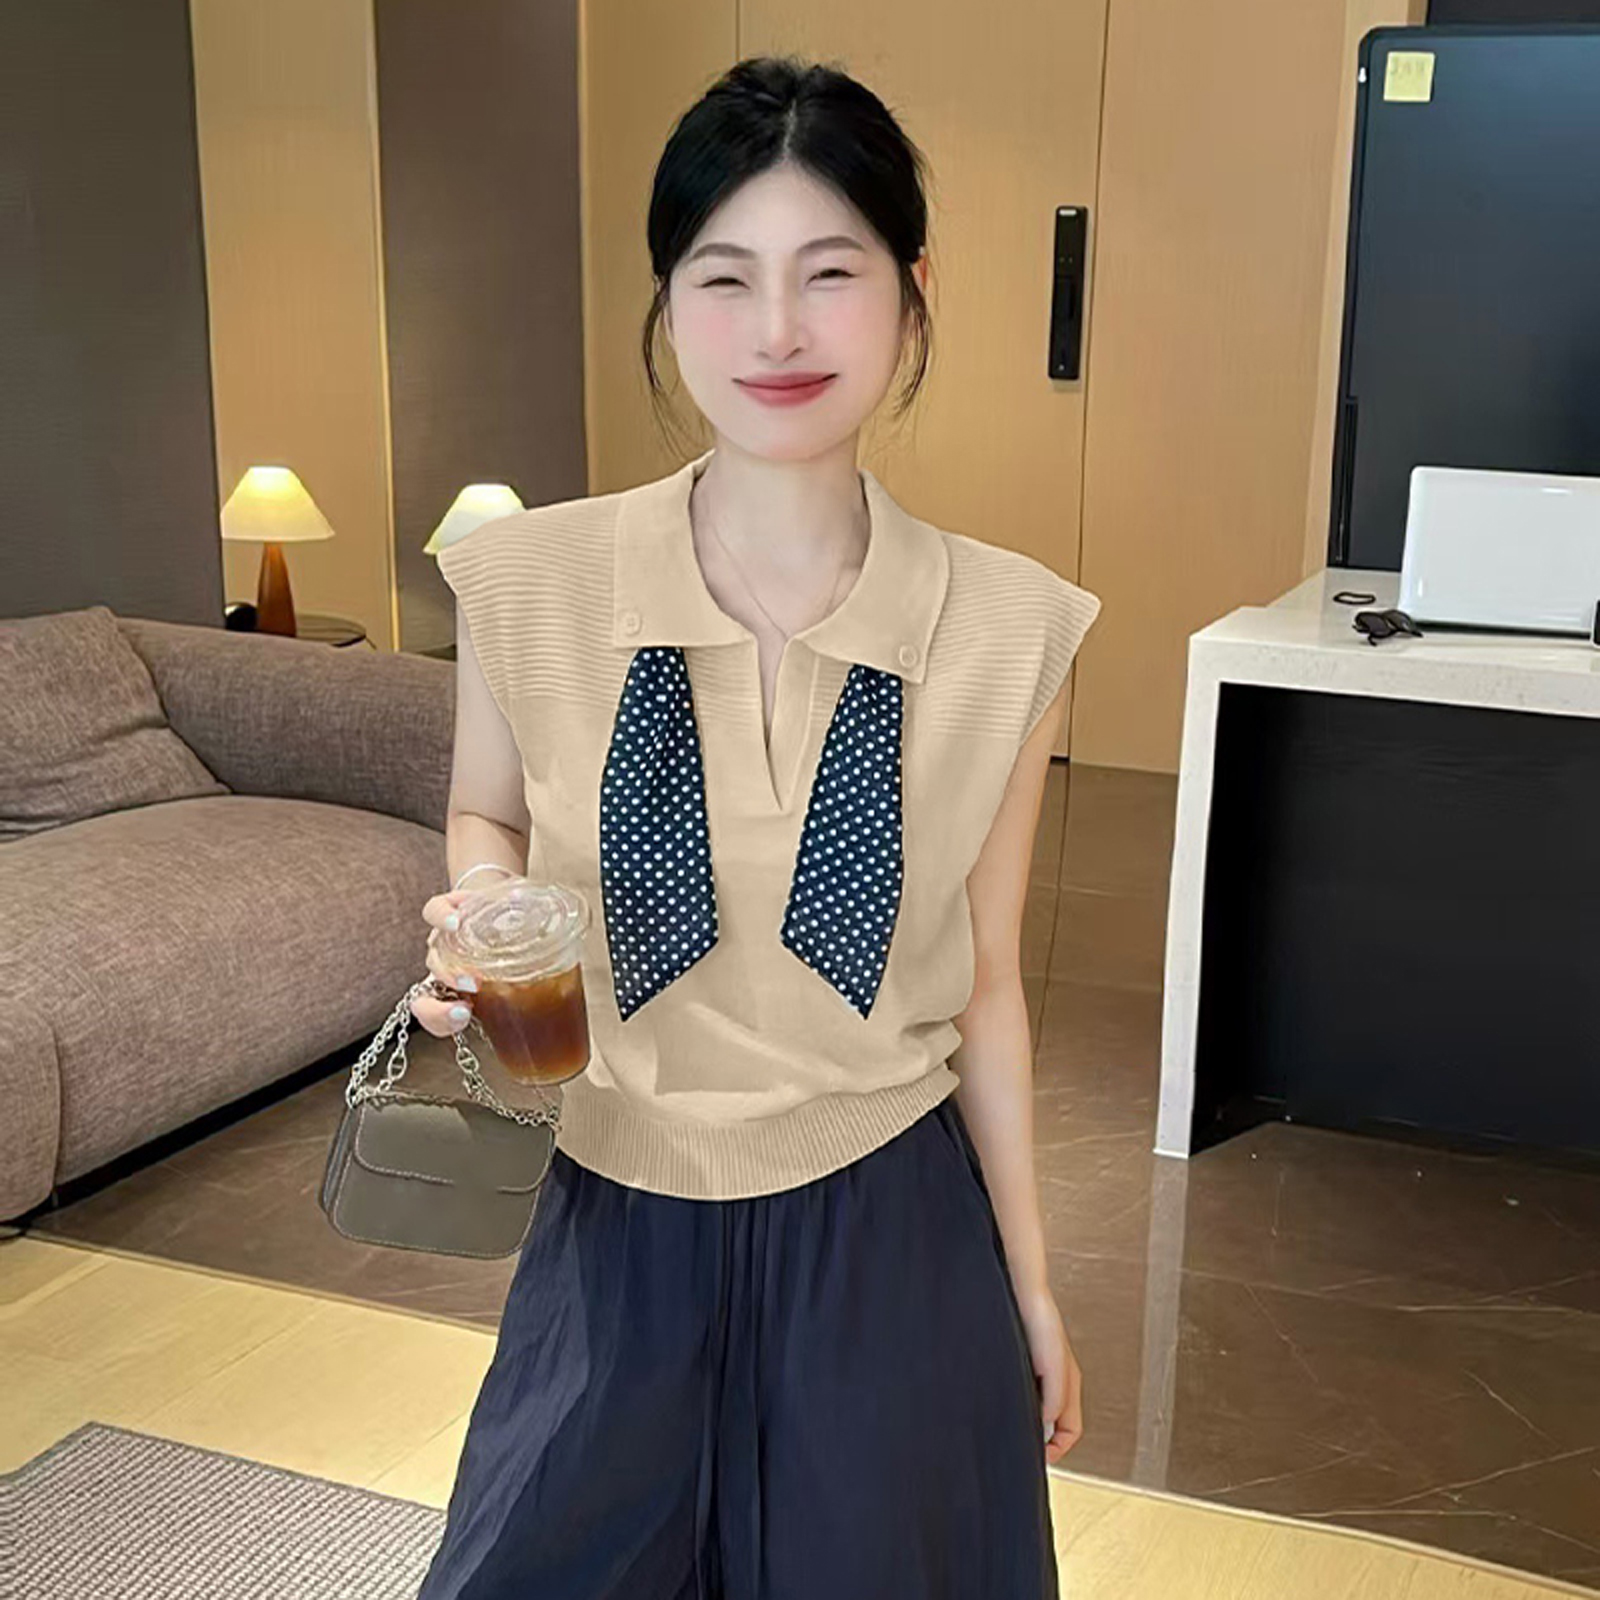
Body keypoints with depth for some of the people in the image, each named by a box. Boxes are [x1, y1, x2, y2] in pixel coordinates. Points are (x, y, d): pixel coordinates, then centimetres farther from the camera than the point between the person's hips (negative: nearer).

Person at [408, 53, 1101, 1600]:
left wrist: (1030, 1287, 8)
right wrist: (484, 904, -14)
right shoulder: (529, 582, -12)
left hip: (891, 1239, 0)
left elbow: (984, 989, 0)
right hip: (618, 1231, 1)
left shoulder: (1006, 630, -11)